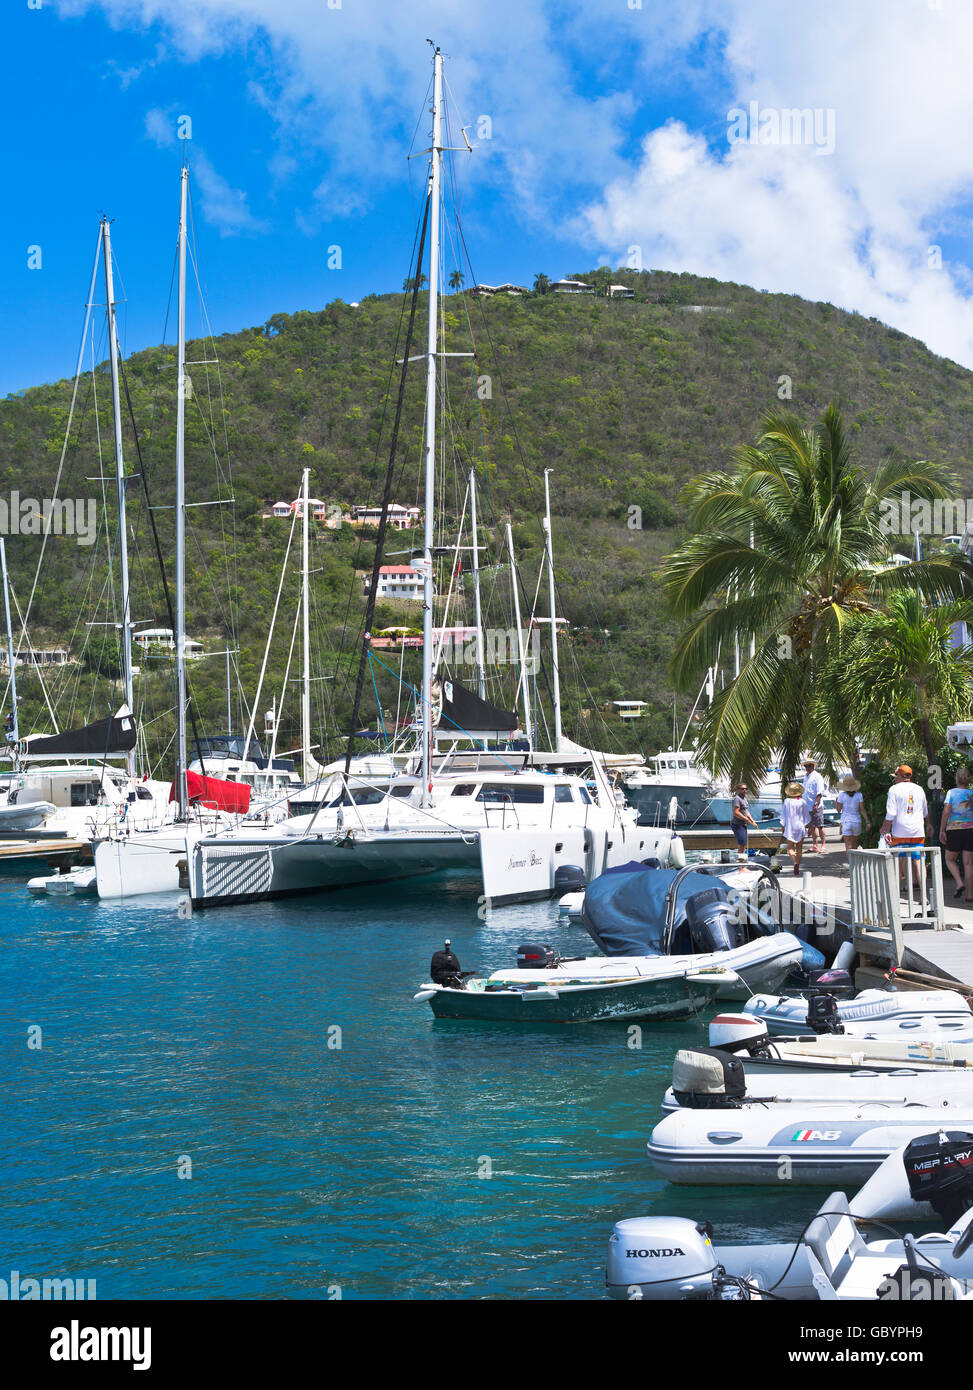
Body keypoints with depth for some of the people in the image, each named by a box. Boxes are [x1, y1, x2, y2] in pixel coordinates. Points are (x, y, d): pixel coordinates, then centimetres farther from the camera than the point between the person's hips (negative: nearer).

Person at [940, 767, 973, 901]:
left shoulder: (952, 792, -1)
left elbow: (946, 811, -8)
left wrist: (942, 830, -5)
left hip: (954, 830, -2)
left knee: (950, 860, 15)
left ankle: (959, 883, -8)